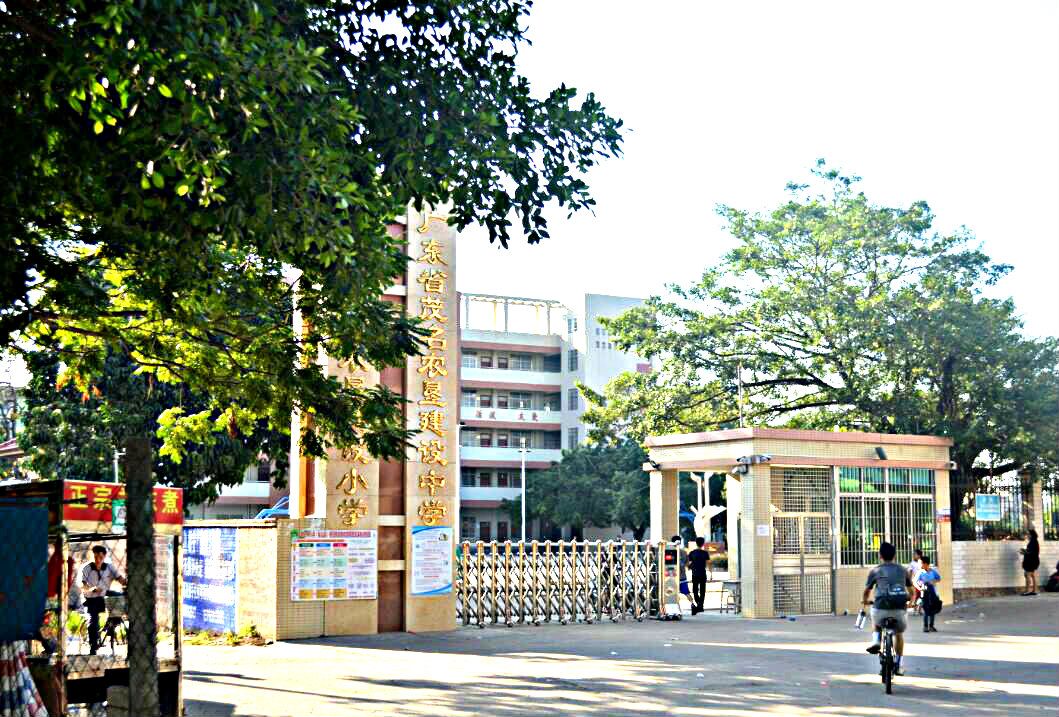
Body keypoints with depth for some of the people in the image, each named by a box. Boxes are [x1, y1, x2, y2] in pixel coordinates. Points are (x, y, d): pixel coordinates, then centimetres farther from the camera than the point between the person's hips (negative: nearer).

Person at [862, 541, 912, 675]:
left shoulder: (875, 570, 11)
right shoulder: (902, 570, 18)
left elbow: (867, 591, 17)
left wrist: (864, 601, 39)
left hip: (882, 608, -2)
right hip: (900, 609, 2)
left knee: (875, 621, 35)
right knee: (899, 634, 27)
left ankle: (876, 640, 11)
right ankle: (897, 665, 25)